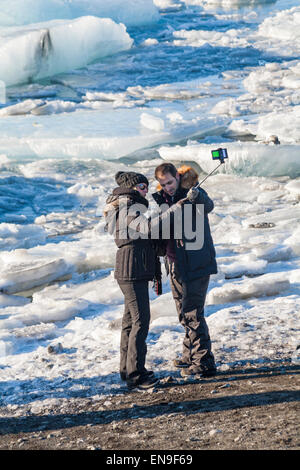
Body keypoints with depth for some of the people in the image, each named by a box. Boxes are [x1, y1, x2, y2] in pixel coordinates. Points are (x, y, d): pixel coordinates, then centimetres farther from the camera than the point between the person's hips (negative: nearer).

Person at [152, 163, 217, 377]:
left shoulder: (194, 193, -13)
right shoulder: (164, 198, 8)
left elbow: (208, 206, -34)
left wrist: (197, 197, -55)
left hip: (196, 262, -8)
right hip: (175, 263, 8)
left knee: (193, 312, -9)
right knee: (184, 311, 17)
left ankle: (204, 362, -4)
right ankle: (190, 355, 30)